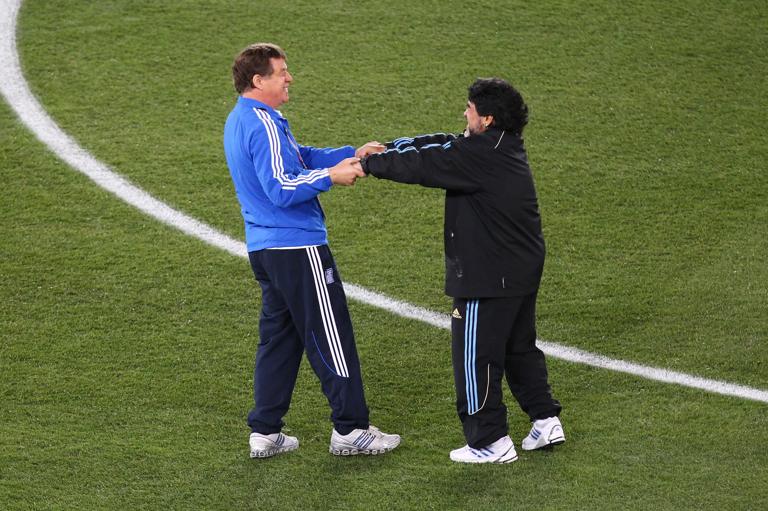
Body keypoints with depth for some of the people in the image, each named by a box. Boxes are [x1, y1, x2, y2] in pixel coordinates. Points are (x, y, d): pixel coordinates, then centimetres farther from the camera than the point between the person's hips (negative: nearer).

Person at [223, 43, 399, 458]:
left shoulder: (239, 120, 14)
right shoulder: (263, 124, -18)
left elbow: (299, 158, 17)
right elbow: (282, 188, -25)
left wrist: (351, 155, 9)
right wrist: (331, 177, -18)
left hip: (264, 248, 10)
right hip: (297, 247, -10)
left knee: (278, 336, 15)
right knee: (331, 337, -1)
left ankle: (265, 432, 16)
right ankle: (349, 430, 5)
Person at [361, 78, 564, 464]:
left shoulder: (478, 156, -22)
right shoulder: (504, 147, 9)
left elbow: (421, 164, -18)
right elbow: (439, 146, 11)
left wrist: (370, 164, -5)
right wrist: (382, 149, 9)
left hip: (489, 279, -10)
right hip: (523, 271, 10)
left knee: (475, 357, 0)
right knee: (519, 348, 23)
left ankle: (490, 442, 5)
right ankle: (545, 420, 26)